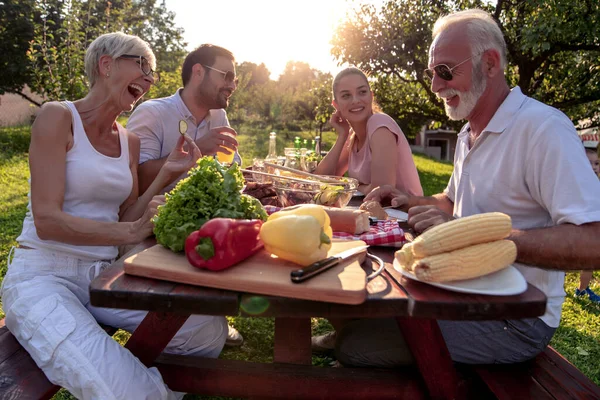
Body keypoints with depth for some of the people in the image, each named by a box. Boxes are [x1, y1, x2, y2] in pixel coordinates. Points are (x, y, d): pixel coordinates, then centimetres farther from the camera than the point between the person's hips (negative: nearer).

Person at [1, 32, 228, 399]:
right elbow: (47, 221, -16)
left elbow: (126, 220, 7)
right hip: (43, 275, -6)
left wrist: (167, 173, -2)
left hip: (105, 274, 6)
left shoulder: (130, 141, 11)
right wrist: (132, 231, -23)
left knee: (210, 329, -14)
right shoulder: (58, 116, -8)